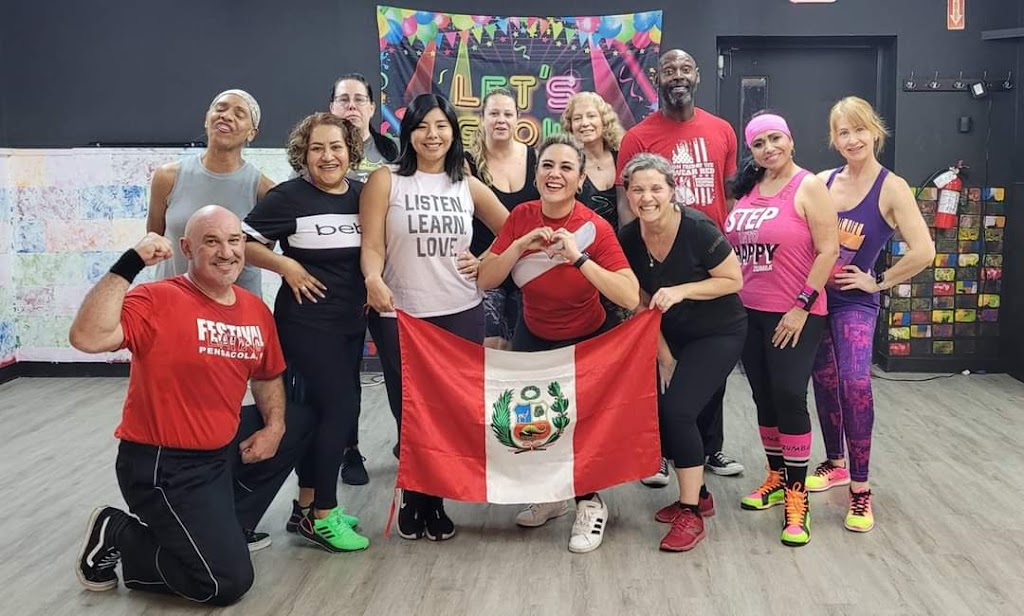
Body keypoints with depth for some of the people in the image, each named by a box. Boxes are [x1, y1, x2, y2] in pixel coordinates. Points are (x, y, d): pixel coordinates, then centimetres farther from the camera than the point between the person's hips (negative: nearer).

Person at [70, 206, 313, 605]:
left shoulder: (256, 310, 4)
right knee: (229, 582, -11)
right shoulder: (158, 301, -18)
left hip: (223, 449, 8)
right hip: (161, 465, -8)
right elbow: (87, 338, -35)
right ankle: (118, 538, 9)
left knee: (298, 423, 20)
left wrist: (274, 426, 2)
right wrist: (130, 264, -34)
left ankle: (226, 527, 21)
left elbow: (267, 376, 20)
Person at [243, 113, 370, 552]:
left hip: (351, 321, 7)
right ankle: (321, 516, 3)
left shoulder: (362, 195, 6)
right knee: (339, 408, -10)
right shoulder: (288, 196, -10)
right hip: (306, 322, -6)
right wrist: (286, 265, -17)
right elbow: (244, 242, -8)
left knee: (324, 411, 11)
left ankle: (307, 507, 24)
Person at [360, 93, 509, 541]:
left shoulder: (467, 185, 9)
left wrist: (486, 262, 4)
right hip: (400, 315, -2)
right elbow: (372, 244, -9)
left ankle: (434, 499, 23)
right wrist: (374, 278, -28)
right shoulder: (385, 180, 0)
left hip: (462, 314, 3)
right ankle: (413, 499, 25)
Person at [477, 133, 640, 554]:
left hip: (589, 340, -4)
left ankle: (589, 504, 18)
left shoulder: (595, 228, -24)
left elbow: (631, 297, -34)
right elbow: (486, 280, -13)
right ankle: (550, 495, 32)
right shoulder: (521, 217, -13)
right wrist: (521, 245, -27)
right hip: (534, 337, 4)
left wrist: (578, 257, -40)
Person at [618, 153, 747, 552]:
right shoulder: (628, 240, -10)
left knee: (678, 409, -18)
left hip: (720, 334, -6)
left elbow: (733, 280, -17)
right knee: (654, 411, 2)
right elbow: (642, 304, 0)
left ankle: (692, 513, -4)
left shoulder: (697, 228, -24)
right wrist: (664, 356, -1)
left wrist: (681, 290, -28)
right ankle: (698, 494, 24)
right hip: (673, 337, 6)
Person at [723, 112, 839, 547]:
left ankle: (797, 494, 1)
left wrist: (802, 306, -16)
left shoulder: (809, 187, -7)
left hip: (793, 315, -6)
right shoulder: (746, 189, 10)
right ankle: (776, 477, 27)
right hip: (748, 312, 6)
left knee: (789, 396, -8)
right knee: (764, 396, 12)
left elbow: (828, 250, -13)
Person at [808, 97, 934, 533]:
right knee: (825, 383, 14)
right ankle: (835, 464, 34)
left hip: (855, 302, -4)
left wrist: (878, 282, -10)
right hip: (815, 297, 4)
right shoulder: (822, 183, 2)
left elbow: (923, 251, -16)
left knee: (854, 383, -22)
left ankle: (860, 489, -11)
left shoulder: (891, 188, -9)